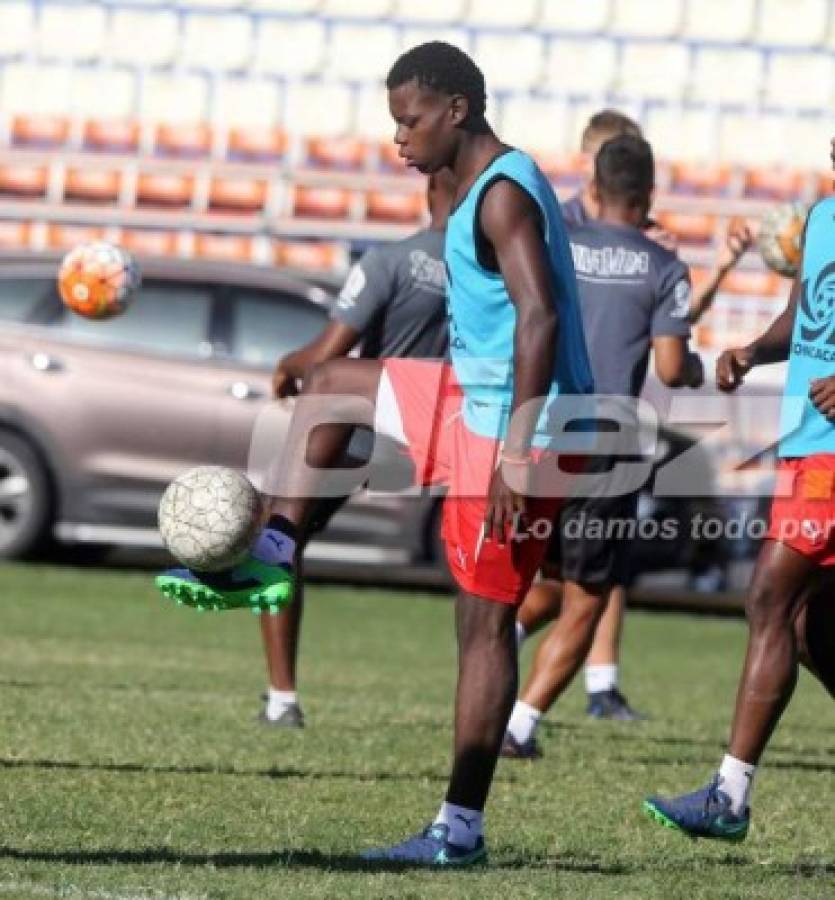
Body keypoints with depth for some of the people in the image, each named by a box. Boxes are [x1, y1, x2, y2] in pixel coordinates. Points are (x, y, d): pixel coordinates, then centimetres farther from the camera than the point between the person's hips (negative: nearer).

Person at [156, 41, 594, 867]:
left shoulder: (502, 195, -17)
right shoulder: (485, 188, 15)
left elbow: (539, 316, -27)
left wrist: (516, 450, -31)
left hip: (513, 423, -10)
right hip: (474, 399, 10)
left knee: (483, 624, -7)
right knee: (329, 387, 21)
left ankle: (460, 830, -5)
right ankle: (272, 560, 16)